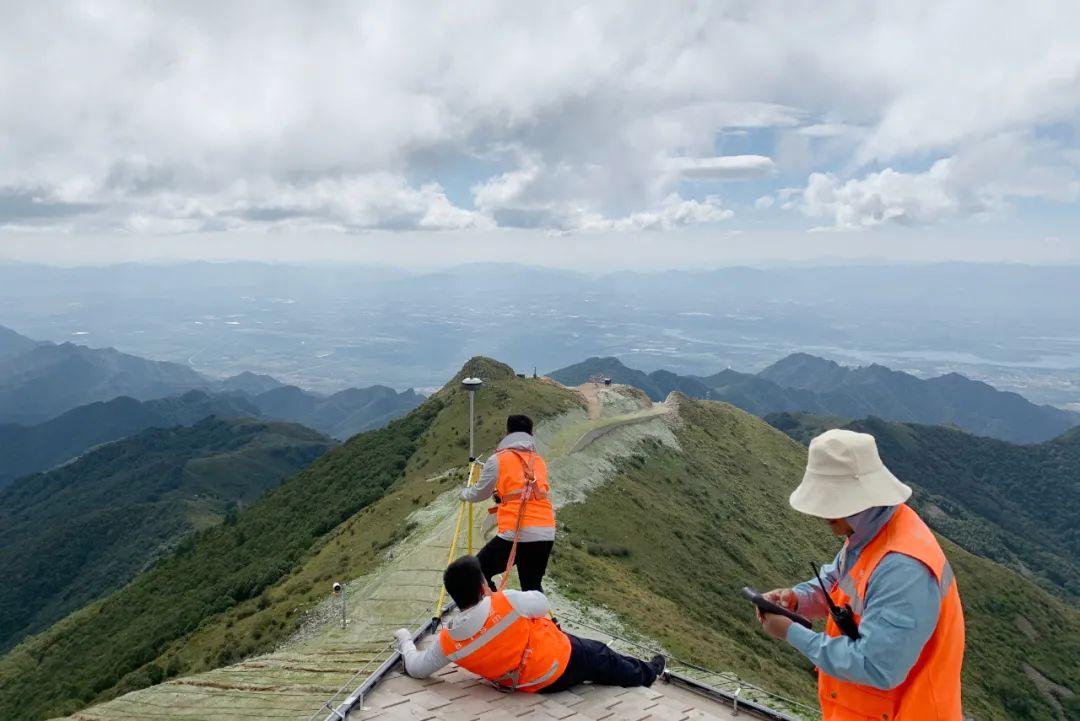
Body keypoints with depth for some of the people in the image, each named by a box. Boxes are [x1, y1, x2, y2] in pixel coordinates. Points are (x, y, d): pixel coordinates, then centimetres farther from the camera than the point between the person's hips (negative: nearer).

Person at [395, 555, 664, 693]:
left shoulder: (448, 641, -19)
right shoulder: (506, 602, -32)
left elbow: (417, 668, -5)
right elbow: (542, 604, -11)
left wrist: (405, 639, 14)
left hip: (534, 684, 6)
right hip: (560, 665, -5)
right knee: (601, 657, 25)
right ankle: (646, 674, 52)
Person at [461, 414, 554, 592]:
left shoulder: (498, 459, 3)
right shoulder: (539, 461, 16)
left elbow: (480, 494, 15)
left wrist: (464, 494, 37)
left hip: (516, 533, -5)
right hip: (546, 533, 5)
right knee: (533, 586, 19)